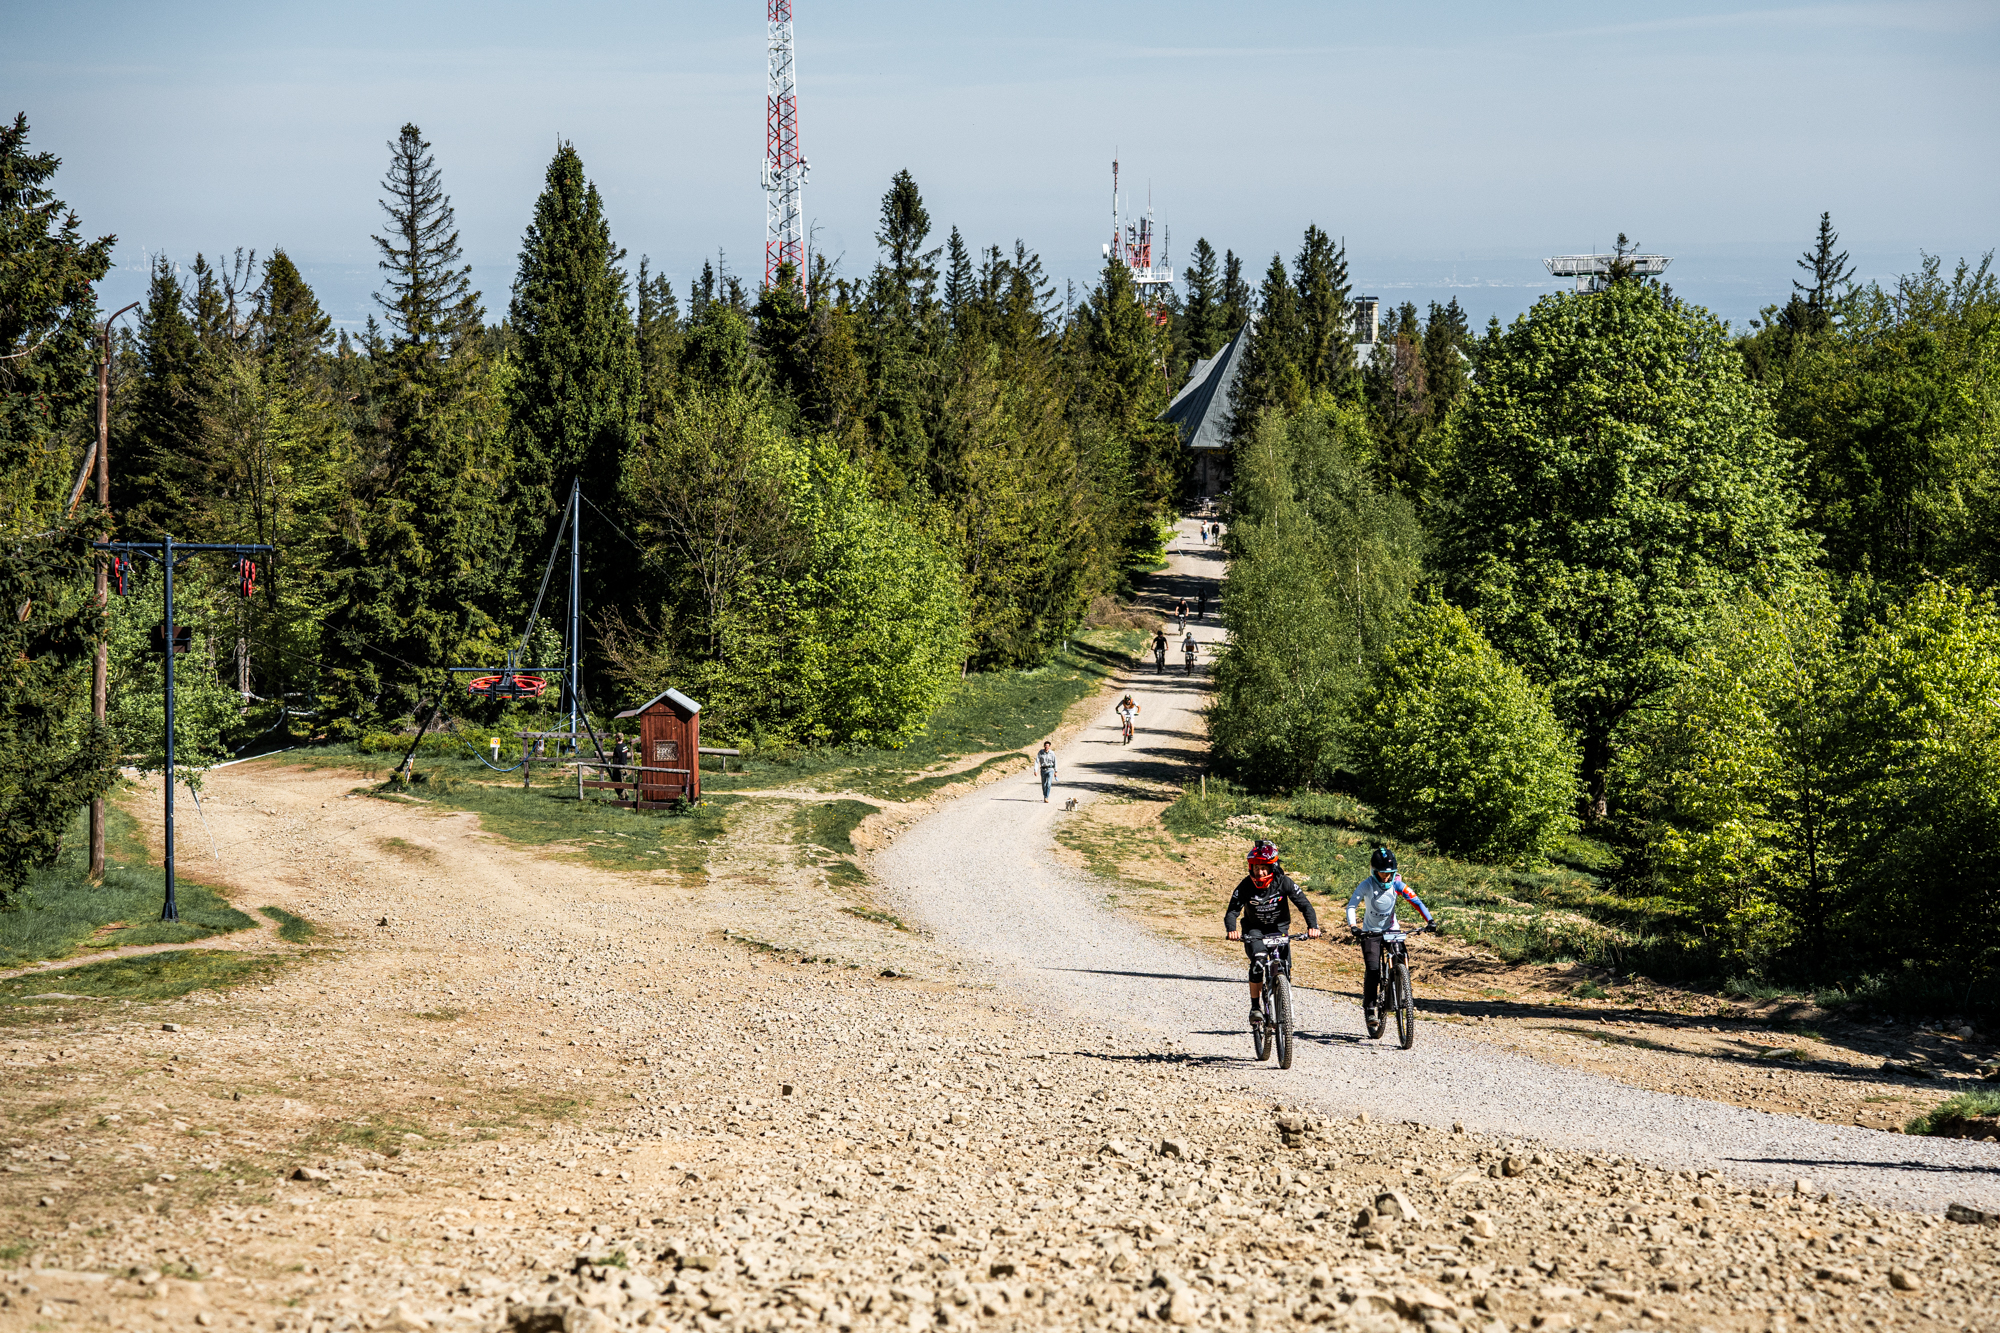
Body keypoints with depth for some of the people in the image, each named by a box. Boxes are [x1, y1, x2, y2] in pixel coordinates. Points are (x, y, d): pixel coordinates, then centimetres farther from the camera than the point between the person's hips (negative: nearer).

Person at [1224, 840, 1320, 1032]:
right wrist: (1231, 930, -44)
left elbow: (1304, 904, -19)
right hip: (1254, 929, -1)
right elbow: (1232, 911, -23)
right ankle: (1255, 1007, -20)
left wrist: (1313, 926, -37)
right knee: (1258, 960, -28)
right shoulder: (1246, 886, -19)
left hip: (1279, 928, 1)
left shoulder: (1284, 882, -18)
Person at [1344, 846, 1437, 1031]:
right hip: (1371, 932, -2)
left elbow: (1415, 901, -11)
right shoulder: (1366, 886, -13)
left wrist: (1429, 919, -24)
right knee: (1373, 970, -16)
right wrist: (1352, 925, -34)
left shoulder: (1396, 885, -7)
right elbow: (1351, 906, -16)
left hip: (1391, 930, 2)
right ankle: (1369, 1008, -7)